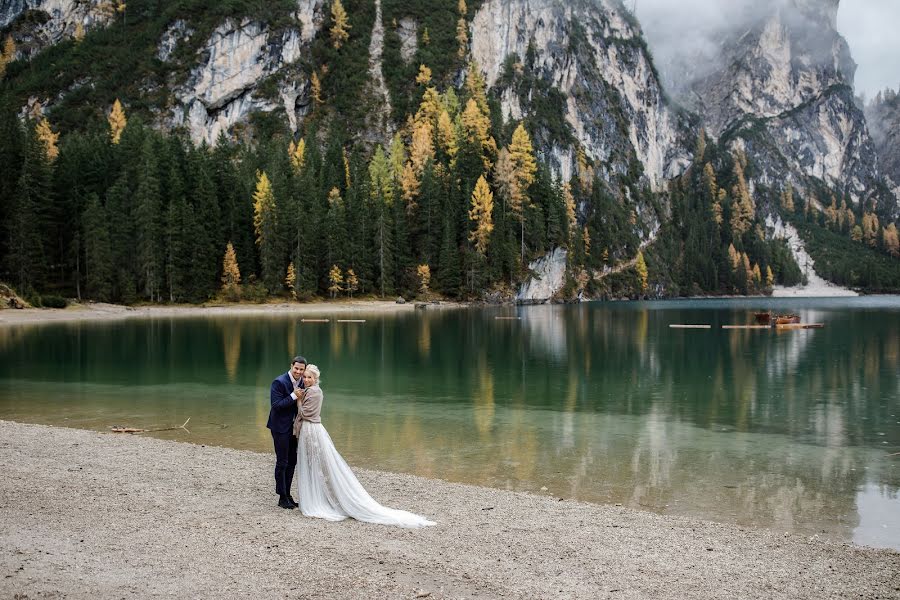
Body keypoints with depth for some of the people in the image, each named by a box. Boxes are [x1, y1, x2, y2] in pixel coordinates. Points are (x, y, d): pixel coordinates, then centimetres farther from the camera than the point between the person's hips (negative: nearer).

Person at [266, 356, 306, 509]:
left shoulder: (302, 382, 4)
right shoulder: (279, 382, -17)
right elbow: (275, 405, -21)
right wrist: (293, 396, -25)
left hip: (293, 427, 7)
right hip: (280, 427, -7)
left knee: (292, 461, 13)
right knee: (282, 462, -1)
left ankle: (287, 494, 24)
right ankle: (282, 498, 9)